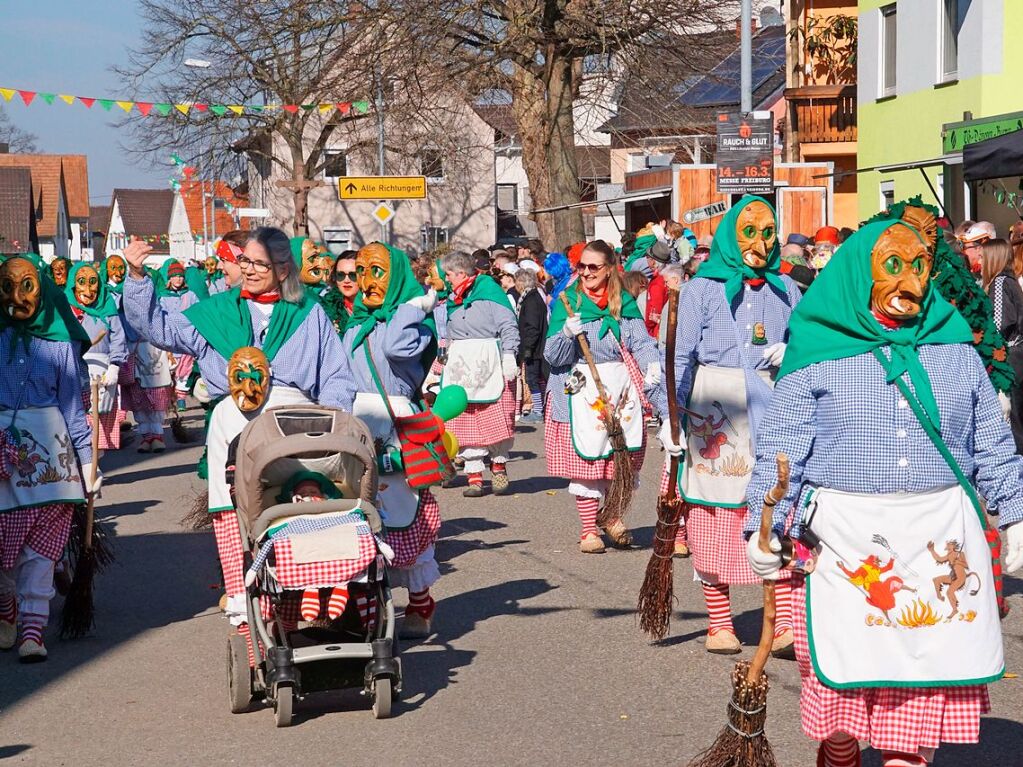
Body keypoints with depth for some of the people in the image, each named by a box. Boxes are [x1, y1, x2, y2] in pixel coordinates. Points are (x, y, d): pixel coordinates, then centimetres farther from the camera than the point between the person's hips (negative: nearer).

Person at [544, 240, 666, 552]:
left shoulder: (624, 303, 8)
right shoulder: (568, 301, 0)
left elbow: (641, 342, 1)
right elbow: (553, 356, -4)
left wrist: (652, 366, -18)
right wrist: (567, 334, -24)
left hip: (621, 388, 3)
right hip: (581, 390, -2)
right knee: (585, 459, -2)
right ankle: (588, 530, 9)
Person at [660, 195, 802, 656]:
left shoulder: (785, 289, 12)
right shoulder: (703, 288, 4)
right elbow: (681, 357, 1)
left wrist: (791, 354, -4)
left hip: (772, 408, 2)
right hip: (714, 409, -2)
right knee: (715, 512, 0)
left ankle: (783, 623, -9)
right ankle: (719, 623, 9)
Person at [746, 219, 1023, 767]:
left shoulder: (955, 349, 10)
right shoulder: (816, 355, 0)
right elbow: (780, 448, 0)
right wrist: (764, 526, -5)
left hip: (939, 537, 3)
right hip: (845, 537, -2)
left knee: (927, 682, 1)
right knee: (845, 679, 3)